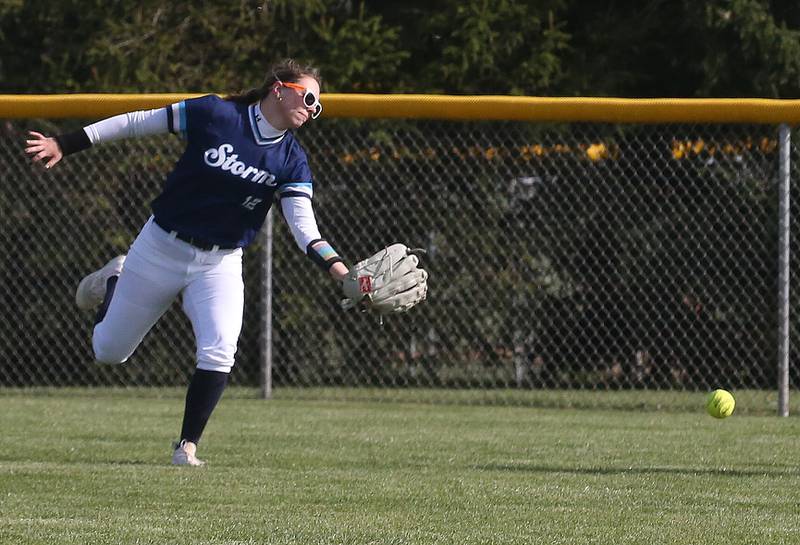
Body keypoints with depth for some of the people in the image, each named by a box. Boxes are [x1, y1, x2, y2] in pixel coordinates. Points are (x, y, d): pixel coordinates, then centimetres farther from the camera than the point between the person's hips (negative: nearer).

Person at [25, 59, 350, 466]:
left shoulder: (292, 161, -5)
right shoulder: (215, 114, -13)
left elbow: (305, 231, -11)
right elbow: (137, 123, -7)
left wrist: (343, 273, -29)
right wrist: (64, 144, -8)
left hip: (220, 264, 2)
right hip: (161, 247, -1)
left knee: (219, 351, -23)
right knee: (108, 351, 10)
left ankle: (187, 445, -6)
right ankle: (114, 282, 41)